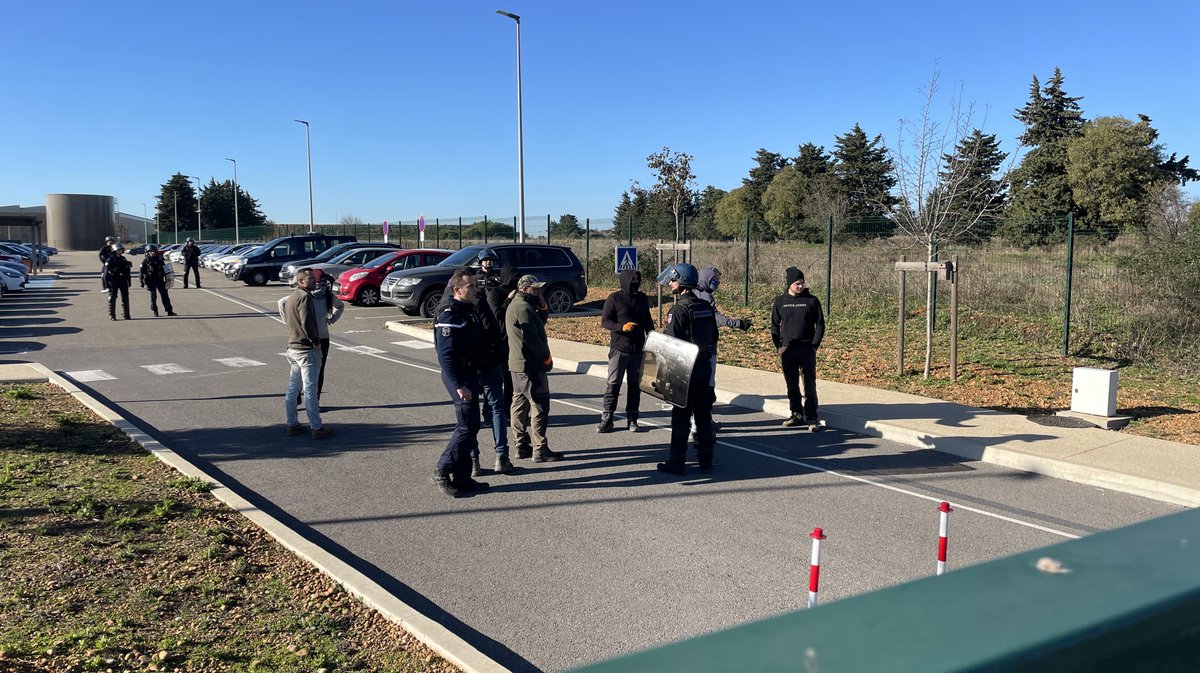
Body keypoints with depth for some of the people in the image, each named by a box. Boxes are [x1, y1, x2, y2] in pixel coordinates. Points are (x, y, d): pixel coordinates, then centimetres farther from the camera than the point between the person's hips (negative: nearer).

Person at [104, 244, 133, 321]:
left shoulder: (123, 259, 11)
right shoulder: (110, 260, -6)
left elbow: (128, 271, 17)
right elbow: (106, 272, -8)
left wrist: (129, 280, 13)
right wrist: (107, 283, -12)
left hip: (123, 281, 5)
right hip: (113, 282, -5)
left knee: (125, 298, 7)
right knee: (112, 298, -2)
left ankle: (126, 315, 15)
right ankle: (112, 315, 3)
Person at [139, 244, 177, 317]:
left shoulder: (159, 259, 6)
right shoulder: (145, 261, -2)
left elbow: (164, 269, 13)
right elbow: (141, 271, -2)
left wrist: (165, 279, 11)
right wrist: (142, 282, -7)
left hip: (160, 280, 2)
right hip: (151, 281, -2)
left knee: (165, 295, 0)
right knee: (153, 296, 1)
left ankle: (169, 311, 2)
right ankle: (155, 312, 10)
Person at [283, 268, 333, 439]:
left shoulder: (292, 297, 16)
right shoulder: (304, 297, -16)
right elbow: (307, 323, -25)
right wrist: (316, 342, -13)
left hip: (292, 347, 10)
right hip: (306, 349, -10)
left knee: (293, 389, 13)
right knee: (310, 389, -5)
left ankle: (292, 425, 21)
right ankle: (317, 428, -1)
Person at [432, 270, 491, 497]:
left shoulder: (470, 311, 13)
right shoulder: (450, 315, -17)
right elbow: (446, 354, -23)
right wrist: (458, 385, -27)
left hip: (470, 374, 10)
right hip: (459, 377, -10)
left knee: (469, 426, 12)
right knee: (468, 426, -9)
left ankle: (462, 478, 20)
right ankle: (442, 472, 1)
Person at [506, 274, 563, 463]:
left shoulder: (515, 305, 16)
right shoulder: (523, 308, -17)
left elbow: (538, 325, 19)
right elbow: (531, 338, -22)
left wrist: (542, 309, 4)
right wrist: (546, 357, -12)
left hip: (517, 364, 11)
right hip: (530, 366, -11)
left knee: (520, 405, 13)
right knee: (540, 406, -7)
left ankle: (521, 446, 20)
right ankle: (540, 450, -6)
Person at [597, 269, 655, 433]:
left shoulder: (642, 298, 9)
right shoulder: (614, 298, -5)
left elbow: (647, 320, 19)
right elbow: (604, 321, -6)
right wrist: (621, 327, -22)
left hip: (638, 350, 4)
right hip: (619, 349, -4)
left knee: (635, 384, 8)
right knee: (613, 384, -2)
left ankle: (632, 419, 17)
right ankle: (606, 419, 3)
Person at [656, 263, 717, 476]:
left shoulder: (679, 309, -16)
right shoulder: (706, 306, 7)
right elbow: (713, 337, 15)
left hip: (684, 370, -7)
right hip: (705, 366, 7)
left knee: (681, 417, 0)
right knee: (703, 414, 13)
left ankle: (676, 462, 5)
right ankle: (706, 461, 19)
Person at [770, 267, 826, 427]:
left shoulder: (812, 301, -1)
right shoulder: (780, 302, 4)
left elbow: (820, 324, 2)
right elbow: (774, 325, 10)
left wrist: (815, 345, -6)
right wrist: (778, 346, 2)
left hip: (807, 349, -2)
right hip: (787, 350, 2)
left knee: (810, 384, -2)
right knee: (792, 385, 9)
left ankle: (811, 417, 3)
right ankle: (796, 414, 19)